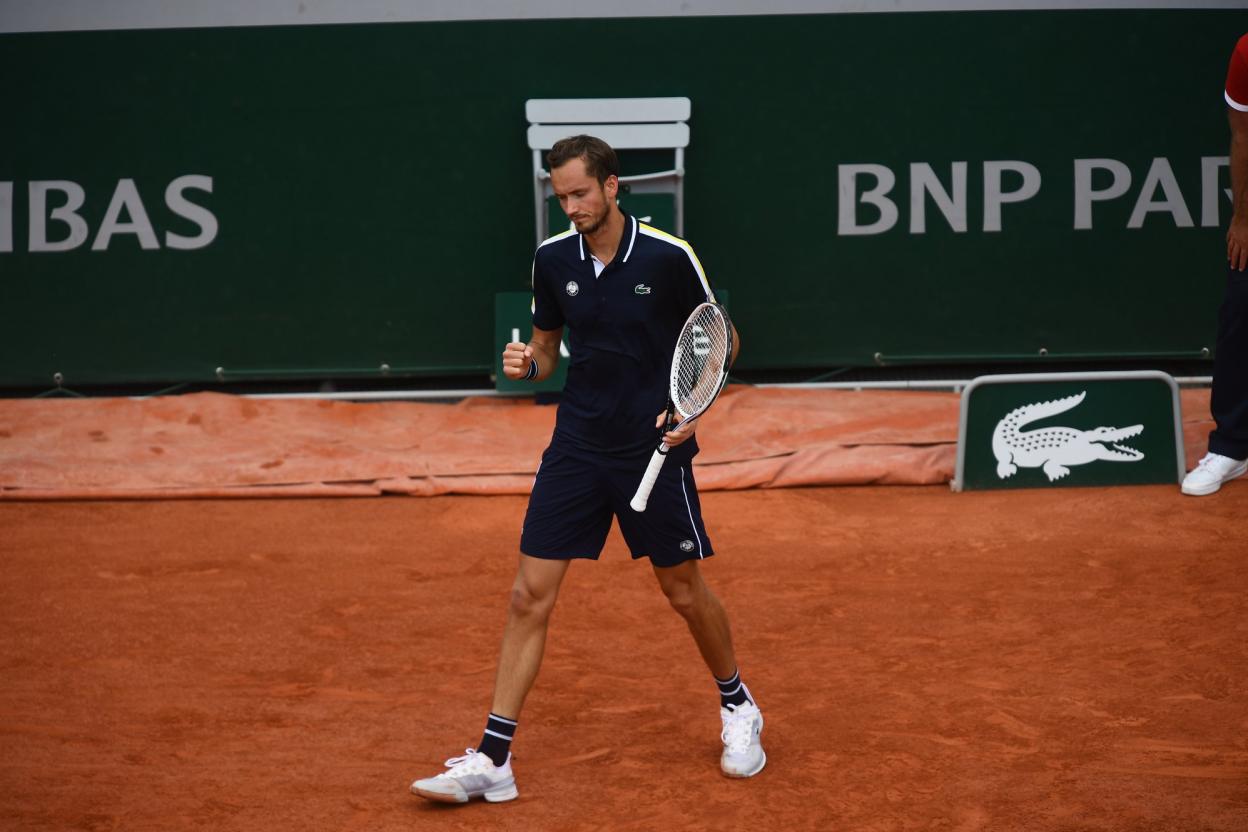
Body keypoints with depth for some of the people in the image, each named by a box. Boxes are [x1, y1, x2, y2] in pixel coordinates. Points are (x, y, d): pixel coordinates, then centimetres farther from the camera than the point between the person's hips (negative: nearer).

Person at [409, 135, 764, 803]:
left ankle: (737, 709, 37)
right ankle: (492, 760, -2)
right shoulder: (552, 259, 0)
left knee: (684, 591, 9)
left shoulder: (669, 257, -11)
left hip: (654, 448, -3)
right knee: (530, 596, -4)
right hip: (577, 446, 3)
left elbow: (722, 340, 1)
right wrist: (526, 364, -9)